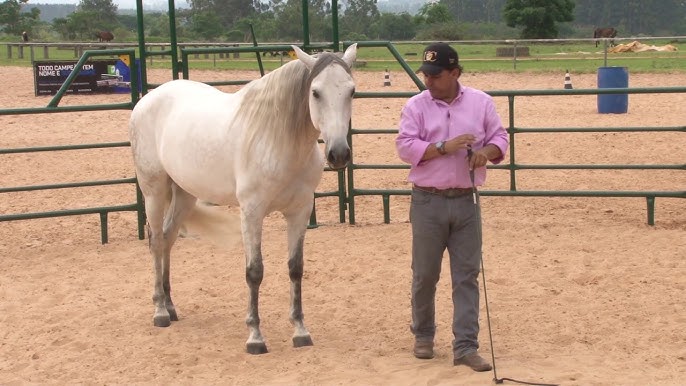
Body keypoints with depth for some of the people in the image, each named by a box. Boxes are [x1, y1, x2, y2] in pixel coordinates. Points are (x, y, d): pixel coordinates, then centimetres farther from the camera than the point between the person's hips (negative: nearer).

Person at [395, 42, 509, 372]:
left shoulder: (481, 102, 2)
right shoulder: (415, 105, -2)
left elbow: (500, 138, 5)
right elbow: (405, 147, -10)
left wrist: (487, 151, -17)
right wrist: (444, 147, -21)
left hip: (465, 202, 1)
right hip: (428, 202, -1)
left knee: (467, 276, 1)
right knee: (425, 274, 9)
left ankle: (465, 346, 4)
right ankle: (423, 335, 29)